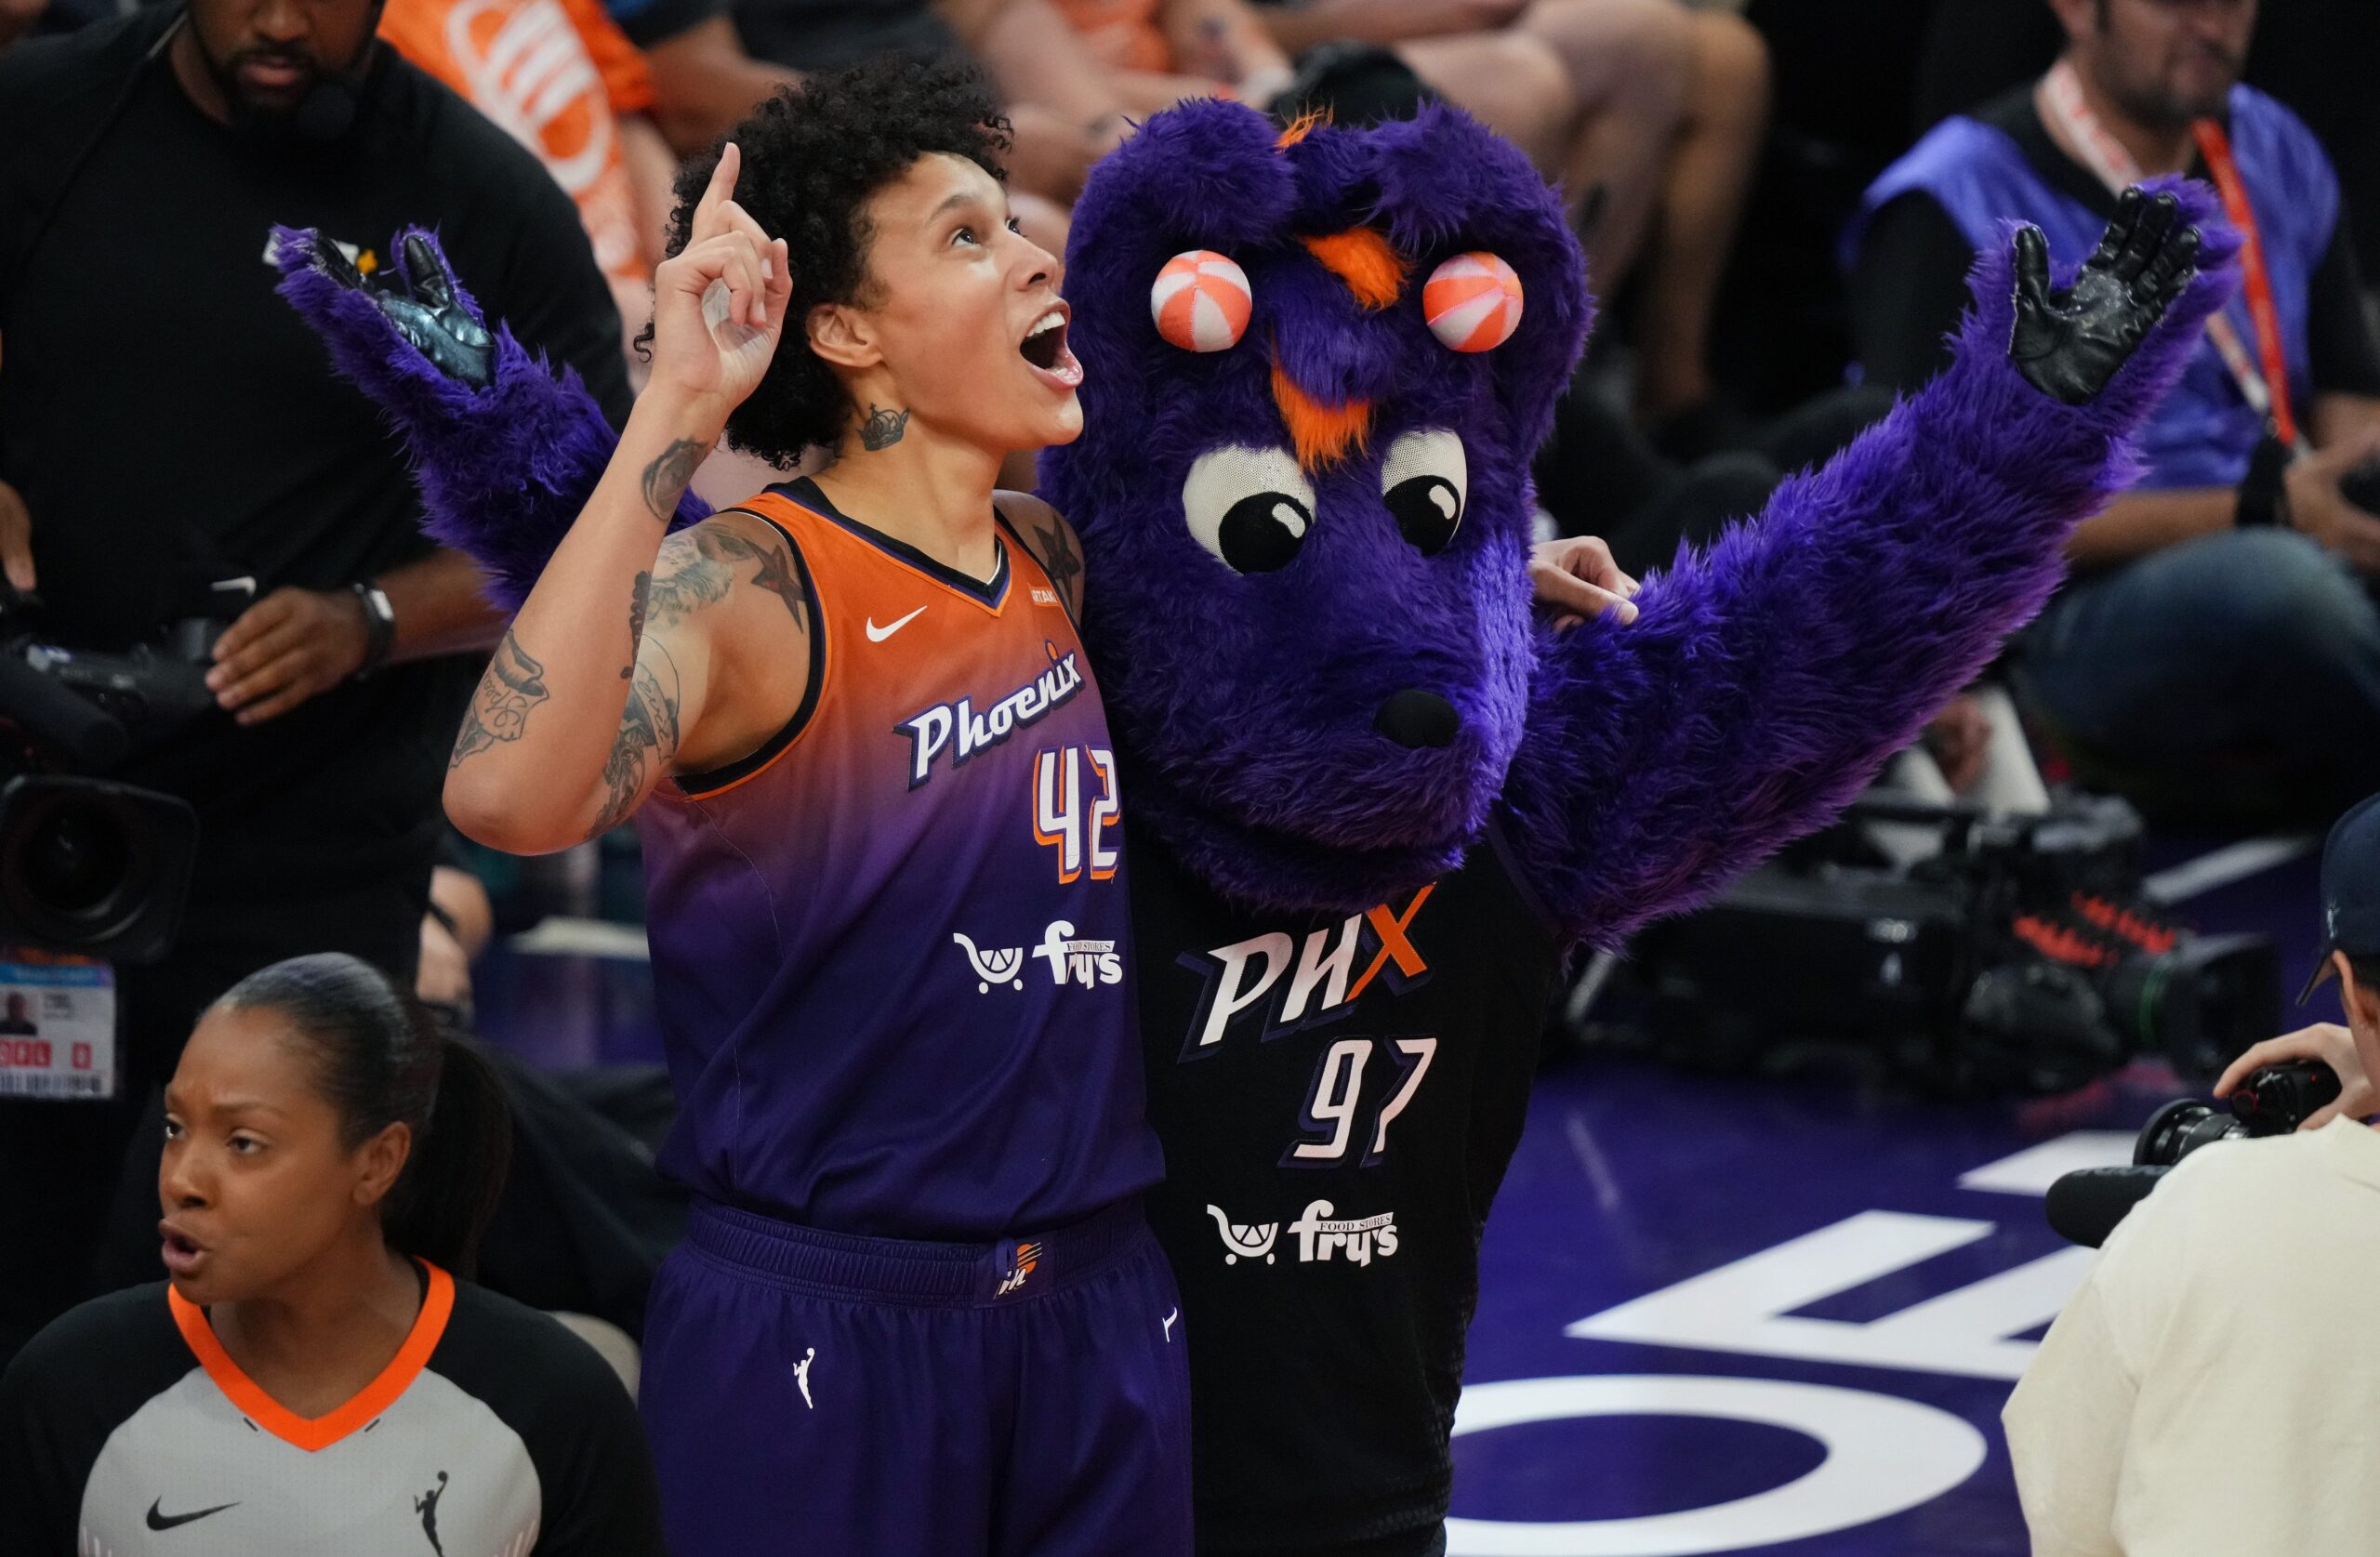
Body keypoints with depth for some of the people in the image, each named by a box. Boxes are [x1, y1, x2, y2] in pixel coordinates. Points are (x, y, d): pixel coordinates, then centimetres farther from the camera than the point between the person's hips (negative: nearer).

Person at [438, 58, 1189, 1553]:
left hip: (1102, 1306, 6)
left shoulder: (1067, 561, 6)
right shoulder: (746, 586, -14)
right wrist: (677, 410, -33)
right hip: (822, 1319, -6)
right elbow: (510, 797, -34)